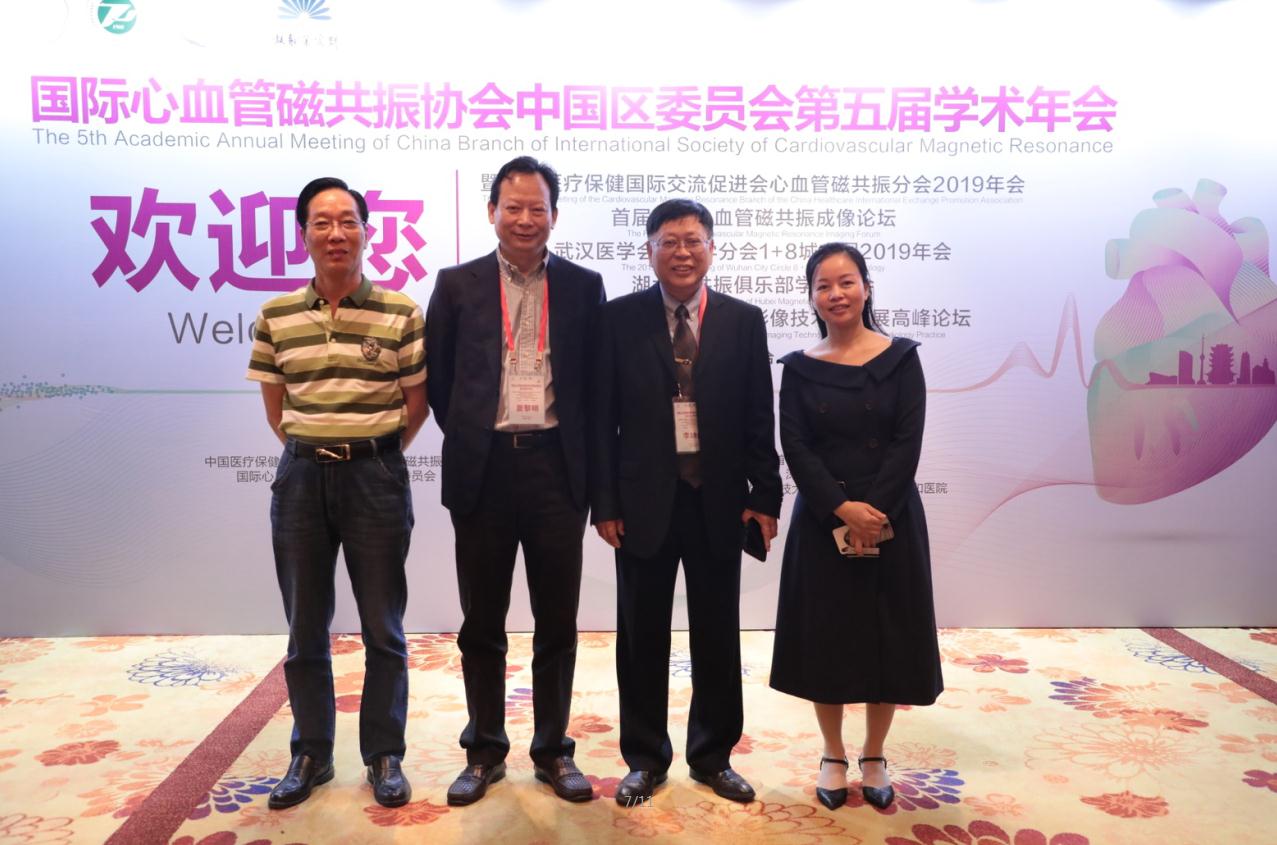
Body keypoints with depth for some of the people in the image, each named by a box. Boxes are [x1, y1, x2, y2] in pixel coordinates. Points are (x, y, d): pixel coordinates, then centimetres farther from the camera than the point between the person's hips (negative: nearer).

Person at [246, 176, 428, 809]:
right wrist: (309, 450, 9)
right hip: (301, 476, 3)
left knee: (383, 627, 6)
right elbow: (274, 403, 14)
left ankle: (384, 756, 22)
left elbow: (417, 401, 3)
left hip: (376, 475, -2)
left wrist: (375, 452, 3)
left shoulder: (401, 313, -4)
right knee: (305, 629, 12)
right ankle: (310, 755, 28)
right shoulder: (276, 316, 4)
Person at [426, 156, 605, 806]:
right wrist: (467, 437, 7)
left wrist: (585, 459, 2)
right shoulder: (458, 284, 5)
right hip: (484, 467, 0)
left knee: (557, 621, 9)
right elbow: (438, 378, 9)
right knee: (482, 622, 10)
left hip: (556, 466, 0)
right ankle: (484, 752, 27)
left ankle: (553, 751, 25)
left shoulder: (583, 286, 5)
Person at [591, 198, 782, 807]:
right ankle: (645, 758, 29)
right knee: (643, 638, 11)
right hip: (644, 500, -1)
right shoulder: (620, 319, 0)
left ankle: (712, 756, 31)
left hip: (719, 500, 1)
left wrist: (764, 498, -2)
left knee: (717, 637, 12)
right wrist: (604, 502, -6)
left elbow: (759, 418, 4)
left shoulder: (744, 321, 4)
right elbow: (602, 418, -1)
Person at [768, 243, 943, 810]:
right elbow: (796, 449, -5)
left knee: (886, 635, 7)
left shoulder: (900, 358, -1)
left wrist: (872, 512, -16)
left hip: (891, 517, 0)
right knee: (825, 636, 7)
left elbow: (907, 443, -7)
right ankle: (833, 757, 25)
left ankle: (874, 758, 26)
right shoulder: (800, 368, 1)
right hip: (821, 519, 1)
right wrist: (842, 509, -17)